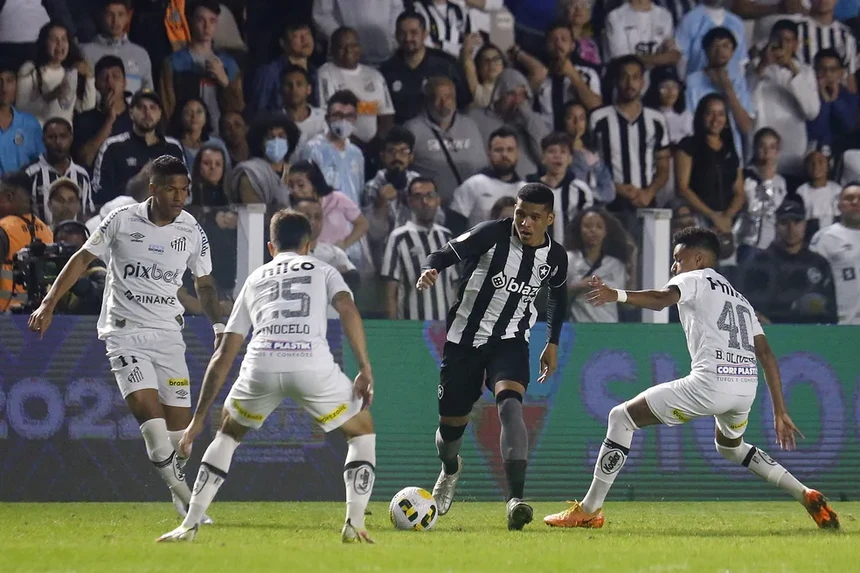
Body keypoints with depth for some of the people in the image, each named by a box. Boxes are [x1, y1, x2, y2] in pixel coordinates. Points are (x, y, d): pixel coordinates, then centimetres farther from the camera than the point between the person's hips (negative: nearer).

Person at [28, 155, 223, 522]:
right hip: (124, 330, -3)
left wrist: (219, 326, 5)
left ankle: (182, 494, 16)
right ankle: (177, 486, -18)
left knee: (179, 414, -3)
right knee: (145, 402, -22)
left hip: (168, 333, 3)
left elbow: (204, 283, 16)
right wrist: (48, 305, -1)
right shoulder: (121, 222, -6)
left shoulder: (192, 232, 2)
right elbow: (82, 259, 3)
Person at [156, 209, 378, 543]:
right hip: (314, 365, -2)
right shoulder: (322, 270, 26)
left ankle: (189, 526, 21)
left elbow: (223, 356, 29)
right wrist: (366, 371, 3)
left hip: (261, 365, 2)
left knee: (228, 435, 30)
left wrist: (199, 418, 31)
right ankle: (354, 526, 11)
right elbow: (348, 310, 2)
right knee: (362, 430, 23)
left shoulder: (255, 280, 32)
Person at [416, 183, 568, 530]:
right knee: (451, 423, 9)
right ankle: (450, 469, 49)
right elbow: (448, 253, -13)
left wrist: (552, 343, 19)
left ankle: (516, 499, -39)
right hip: (464, 338, 0)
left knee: (510, 404, -29)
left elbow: (558, 296, 18)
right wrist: (430, 270, -36)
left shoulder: (555, 257, -3)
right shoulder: (493, 234, -14)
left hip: (510, 342, 0)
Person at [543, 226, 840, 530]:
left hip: (710, 382, -7)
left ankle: (589, 510, 1)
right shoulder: (741, 299, 31)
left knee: (622, 417, 5)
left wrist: (618, 295, -31)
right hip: (747, 387, 8)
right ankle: (806, 496, 21)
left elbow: (662, 299, -14)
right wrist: (780, 413, 22)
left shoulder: (693, 280, 10)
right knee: (730, 446, 37)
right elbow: (766, 355, 23)